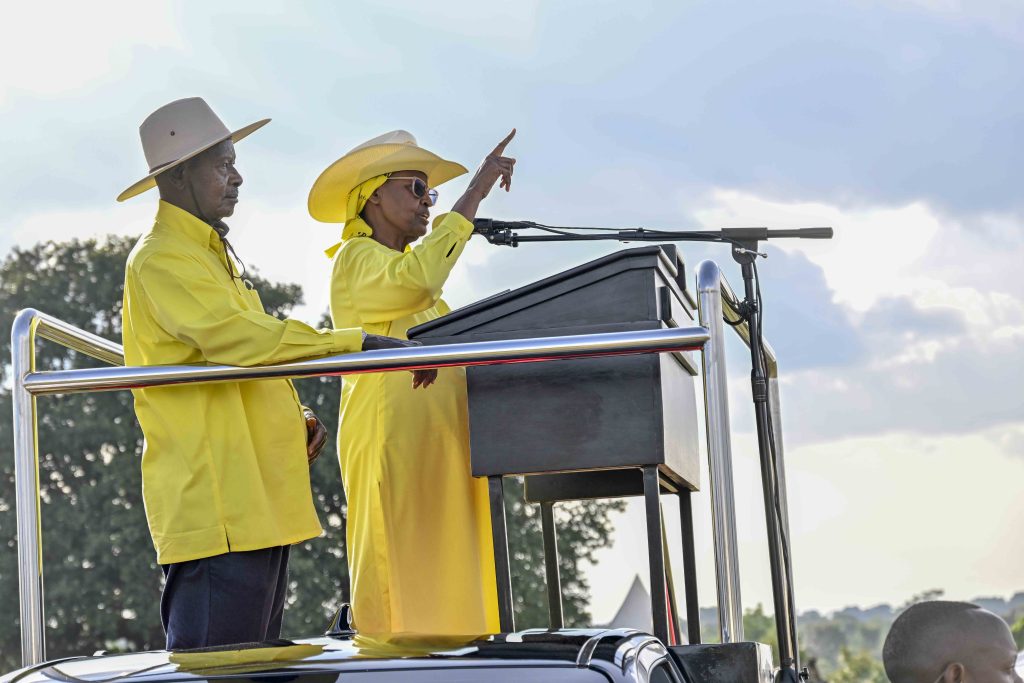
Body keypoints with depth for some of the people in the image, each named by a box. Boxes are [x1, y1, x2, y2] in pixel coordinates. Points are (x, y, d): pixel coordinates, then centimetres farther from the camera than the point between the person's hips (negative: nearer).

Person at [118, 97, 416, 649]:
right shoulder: (163, 259, -9)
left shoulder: (215, 254, 23)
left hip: (256, 505, 10)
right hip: (216, 513, -10)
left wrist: (296, 416, 11)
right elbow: (239, 337, -23)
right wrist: (357, 344, -22)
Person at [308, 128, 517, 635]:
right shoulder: (356, 258, -2)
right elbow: (414, 280, -25)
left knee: (448, 588, 1)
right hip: (390, 444, -9)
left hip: (438, 450, 9)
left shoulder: (402, 265, 26)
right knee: (400, 588, -13)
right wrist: (476, 191, -20)